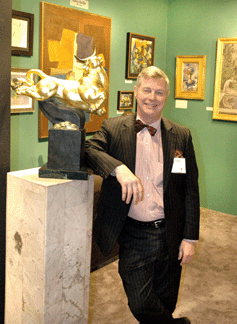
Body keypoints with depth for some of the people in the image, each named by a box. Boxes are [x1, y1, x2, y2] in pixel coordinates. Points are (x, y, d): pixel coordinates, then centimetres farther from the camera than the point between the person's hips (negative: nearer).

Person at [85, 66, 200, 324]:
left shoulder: (181, 136, 2)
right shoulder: (113, 128, 0)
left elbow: (190, 189, 4)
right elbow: (88, 148, -17)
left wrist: (190, 237, 1)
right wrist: (118, 168, -33)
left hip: (170, 235, 2)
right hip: (133, 236, -1)